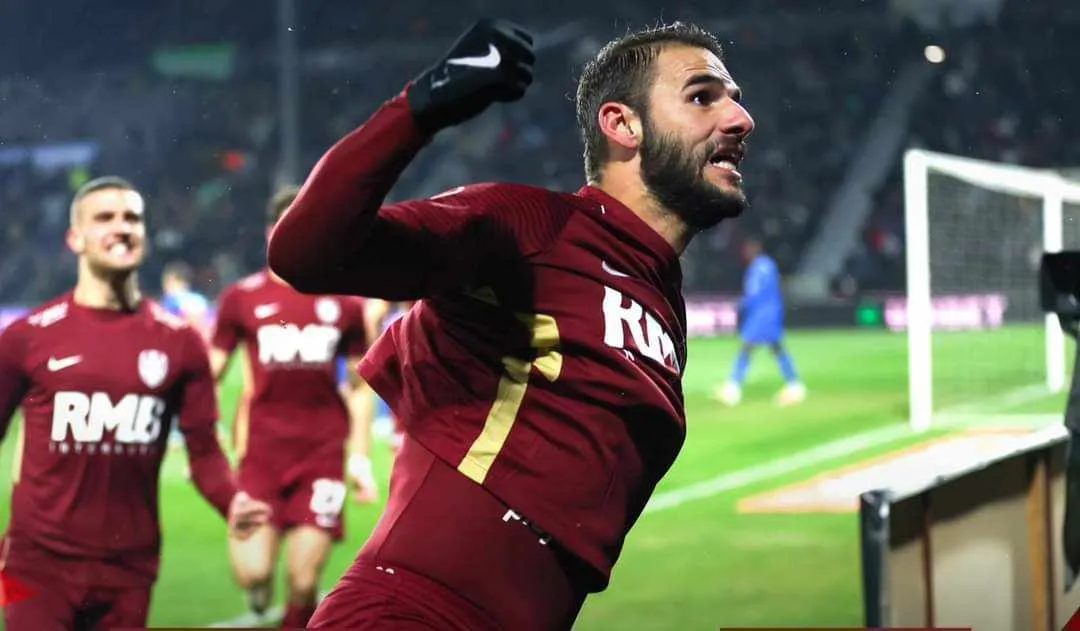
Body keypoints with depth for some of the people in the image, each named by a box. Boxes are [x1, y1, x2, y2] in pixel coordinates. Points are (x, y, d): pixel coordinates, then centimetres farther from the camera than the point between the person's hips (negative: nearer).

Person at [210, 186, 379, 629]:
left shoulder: (343, 304, 5)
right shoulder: (242, 298, 1)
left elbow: (360, 387, 13)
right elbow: (208, 373, 6)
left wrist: (360, 456, 7)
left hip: (323, 454, 1)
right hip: (262, 450, -1)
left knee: (303, 584, -2)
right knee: (253, 575, -11)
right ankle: (260, 583, 27)